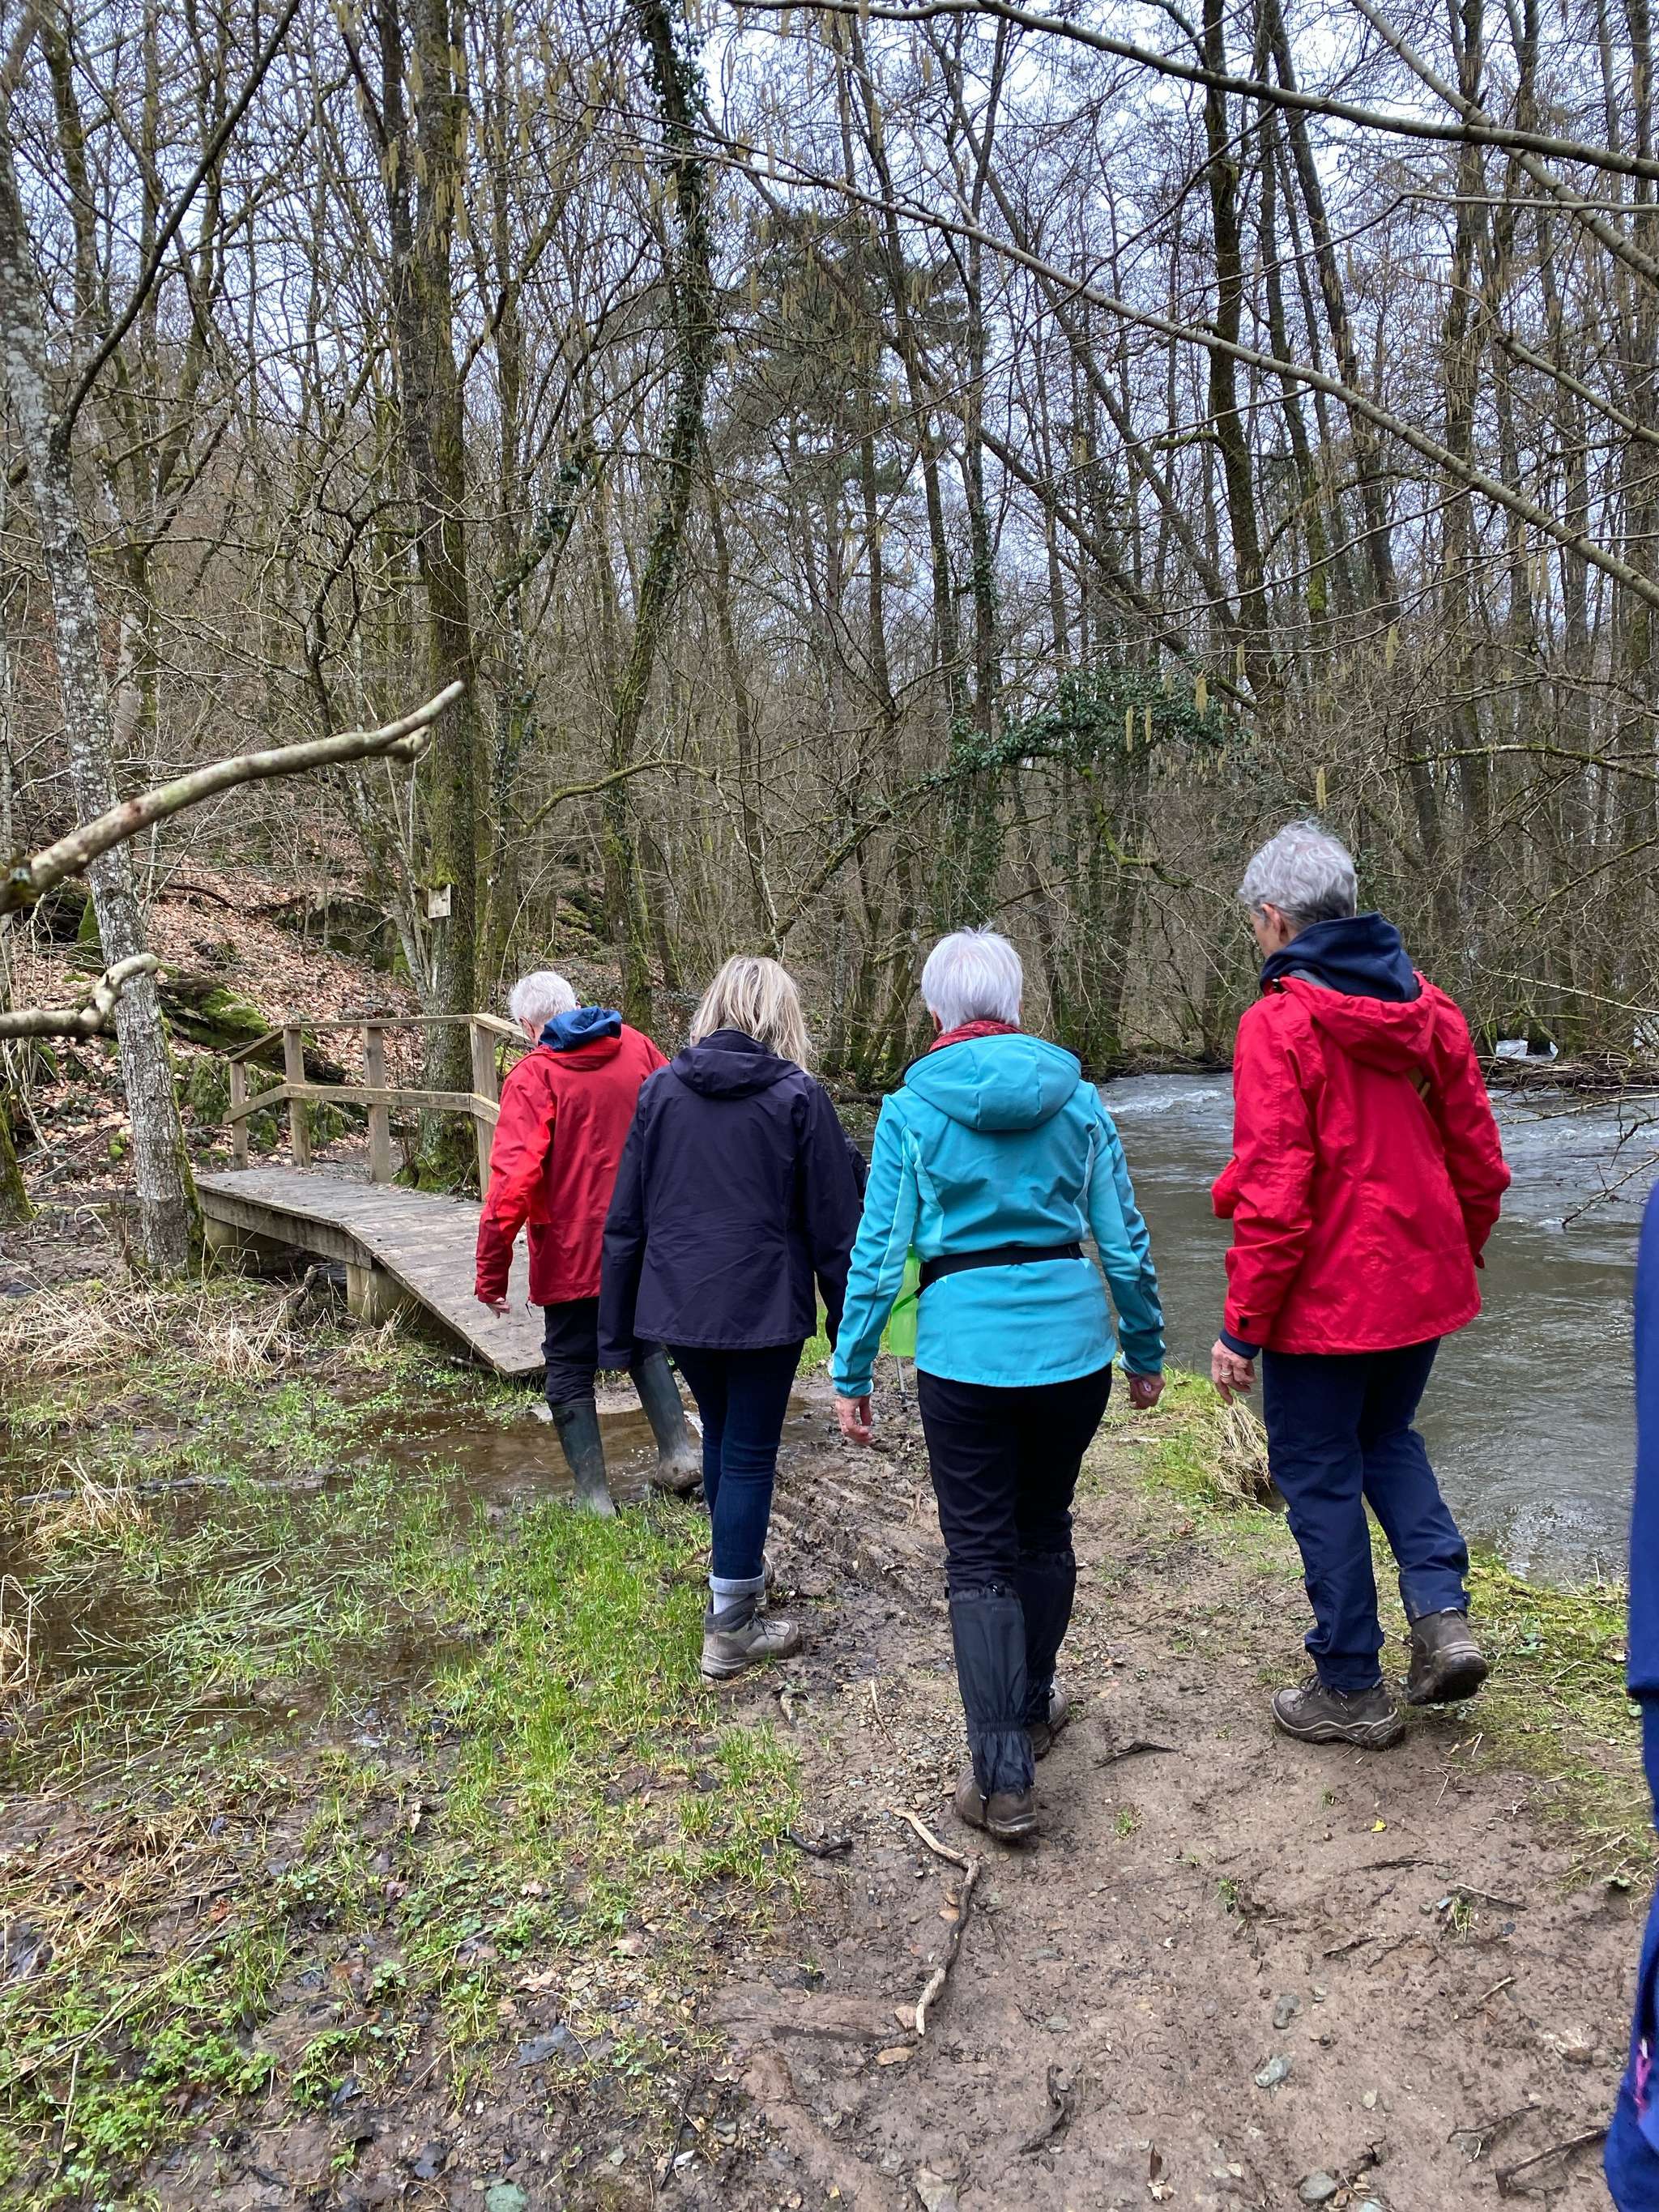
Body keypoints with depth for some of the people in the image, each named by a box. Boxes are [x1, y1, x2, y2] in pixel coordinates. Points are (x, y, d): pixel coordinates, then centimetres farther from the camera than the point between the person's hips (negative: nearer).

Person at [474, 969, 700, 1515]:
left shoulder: (534, 1076, -16)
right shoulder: (635, 1047, -2)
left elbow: (513, 1182, -23)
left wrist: (491, 1273, -17)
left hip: (571, 1255, -5)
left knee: (570, 1373, 11)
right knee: (645, 1344, 26)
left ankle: (593, 1496, 15)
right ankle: (678, 1454, 20)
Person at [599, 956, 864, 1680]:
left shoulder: (661, 1088, 2)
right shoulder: (798, 1096, -7)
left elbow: (626, 1214, 5)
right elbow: (832, 1222, -6)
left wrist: (617, 1317, 11)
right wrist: (846, 1319, 3)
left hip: (677, 1301, 4)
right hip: (763, 1307, -4)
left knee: (719, 1434, 23)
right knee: (750, 1456, 6)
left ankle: (738, 1572, 42)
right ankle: (730, 1630, 13)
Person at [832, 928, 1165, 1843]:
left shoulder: (911, 1109, -4)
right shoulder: (1076, 1099, 3)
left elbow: (880, 1253, -5)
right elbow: (1124, 1242, 4)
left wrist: (852, 1374, 3)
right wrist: (1145, 1351, 16)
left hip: (964, 1348, -3)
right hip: (1071, 1341, 3)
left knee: (979, 1558, 7)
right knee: (1044, 1529, 22)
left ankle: (1002, 1777, 7)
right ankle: (1033, 1706, 40)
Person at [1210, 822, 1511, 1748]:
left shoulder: (1280, 1021, -18)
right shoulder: (1428, 1005, 2)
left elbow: (1273, 1198, -21)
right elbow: (1478, 1158, 7)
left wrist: (1242, 1326, -13)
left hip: (1326, 1296, -7)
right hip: (1424, 1285, 7)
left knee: (1320, 1473, 9)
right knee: (1389, 1438, 28)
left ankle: (1352, 1689, 21)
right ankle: (1443, 1613, 14)